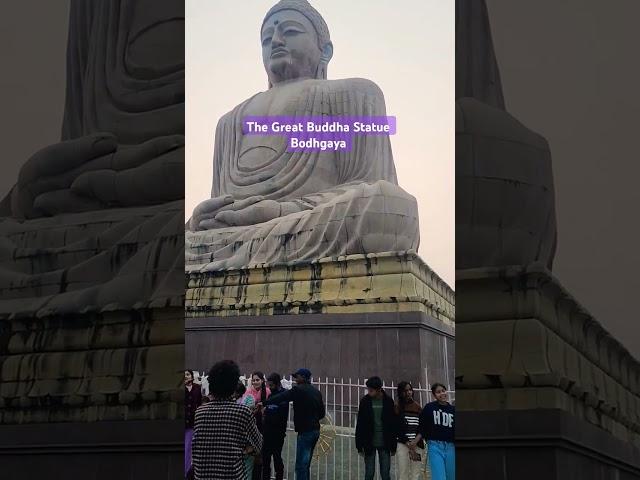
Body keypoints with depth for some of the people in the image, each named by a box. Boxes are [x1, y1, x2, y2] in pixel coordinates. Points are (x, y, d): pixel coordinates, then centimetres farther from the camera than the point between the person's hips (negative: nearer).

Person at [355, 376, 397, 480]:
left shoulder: (388, 401, -1)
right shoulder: (365, 401, -1)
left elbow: (393, 424, 2)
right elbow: (359, 424, 1)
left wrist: (393, 446, 1)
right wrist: (359, 445, -2)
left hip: (384, 444, 0)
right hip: (369, 444, 0)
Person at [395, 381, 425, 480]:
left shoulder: (417, 407, 14)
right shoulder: (397, 407, 2)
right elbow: (398, 428, -4)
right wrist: (410, 446, -10)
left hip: (418, 445, 4)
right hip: (403, 445, -4)